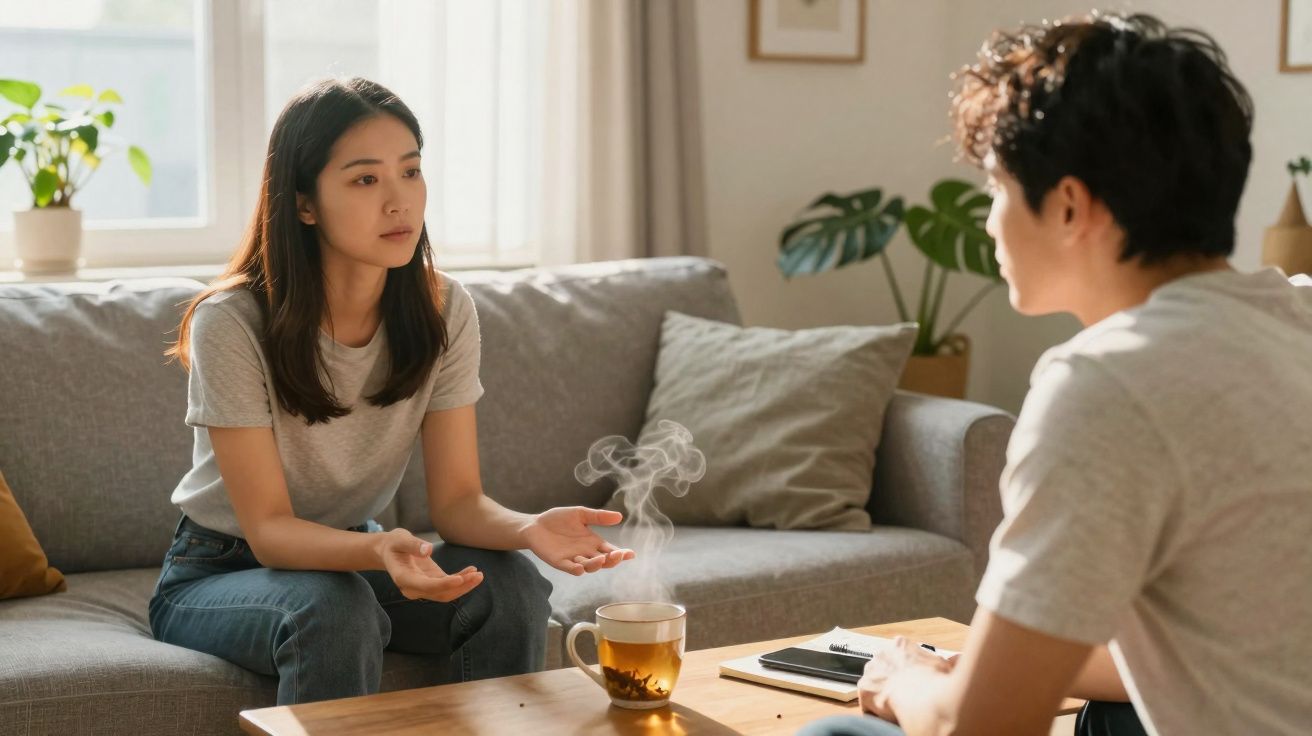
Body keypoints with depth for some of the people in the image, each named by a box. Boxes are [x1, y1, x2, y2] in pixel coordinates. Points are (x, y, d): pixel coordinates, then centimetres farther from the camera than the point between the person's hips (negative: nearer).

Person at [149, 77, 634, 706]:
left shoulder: (442, 311, -10)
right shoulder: (231, 323, -24)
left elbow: (456, 498, -11)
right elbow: (269, 528, -23)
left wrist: (528, 528, -34)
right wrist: (380, 551, -44)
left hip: (352, 555, 4)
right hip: (218, 576, -4)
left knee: (511, 585, -24)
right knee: (335, 609, -36)